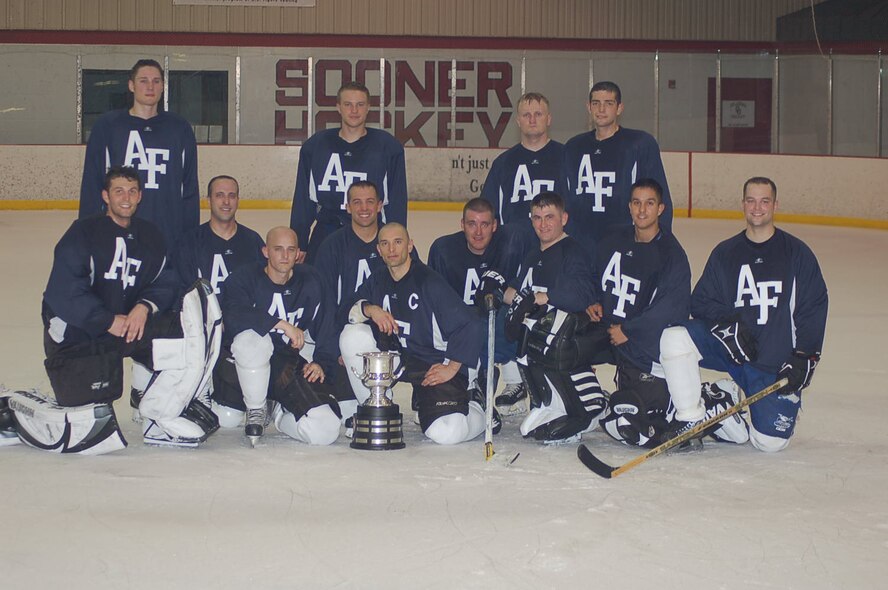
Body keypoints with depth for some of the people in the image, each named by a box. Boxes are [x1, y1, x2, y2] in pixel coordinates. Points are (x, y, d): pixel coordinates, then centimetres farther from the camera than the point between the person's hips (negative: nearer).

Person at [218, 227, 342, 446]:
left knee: (325, 432, -20)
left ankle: (281, 416, 16)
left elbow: (326, 327, 9)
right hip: (249, 367, -2)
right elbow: (233, 317, -27)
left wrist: (321, 363, -4)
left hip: (294, 367, 2)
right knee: (251, 337, -40)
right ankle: (256, 410, -12)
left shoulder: (310, 281, 5)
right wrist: (282, 324, -28)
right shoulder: (244, 279, -7)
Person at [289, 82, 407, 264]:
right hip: (324, 236, 2)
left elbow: (397, 201, 2)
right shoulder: (316, 145, 6)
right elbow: (303, 200, 9)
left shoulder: (388, 147, 1)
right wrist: (298, 244, 6)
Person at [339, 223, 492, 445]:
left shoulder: (430, 282, -15)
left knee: (446, 434, -25)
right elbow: (348, 313, 0)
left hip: (436, 366, -6)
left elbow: (471, 324, -17)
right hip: (398, 358, 6)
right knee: (352, 335, -14)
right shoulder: (377, 283, 6)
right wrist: (369, 309, -20)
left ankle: (478, 411, 13)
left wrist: (451, 368, -15)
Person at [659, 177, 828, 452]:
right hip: (728, 347, 2)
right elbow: (701, 302, 3)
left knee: (771, 441, -13)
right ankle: (691, 421, -12)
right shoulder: (725, 253, 6)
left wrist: (803, 360, -11)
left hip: (776, 362, -2)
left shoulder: (798, 254, 1)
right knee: (674, 338, -25)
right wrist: (727, 326, -17)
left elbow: (814, 310, -1)